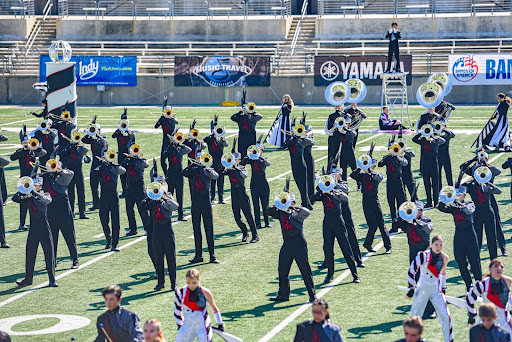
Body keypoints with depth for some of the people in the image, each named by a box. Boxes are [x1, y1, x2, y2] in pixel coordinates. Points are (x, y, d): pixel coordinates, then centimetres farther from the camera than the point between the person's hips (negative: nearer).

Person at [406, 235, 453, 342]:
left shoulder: (444, 258, -1)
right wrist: (411, 288, -11)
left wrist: (443, 288, 18)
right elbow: (411, 271, -11)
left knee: (445, 316, -6)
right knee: (415, 317, 2)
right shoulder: (423, 256, -16)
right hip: (422, 291, -3)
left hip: (436, 291, 3)